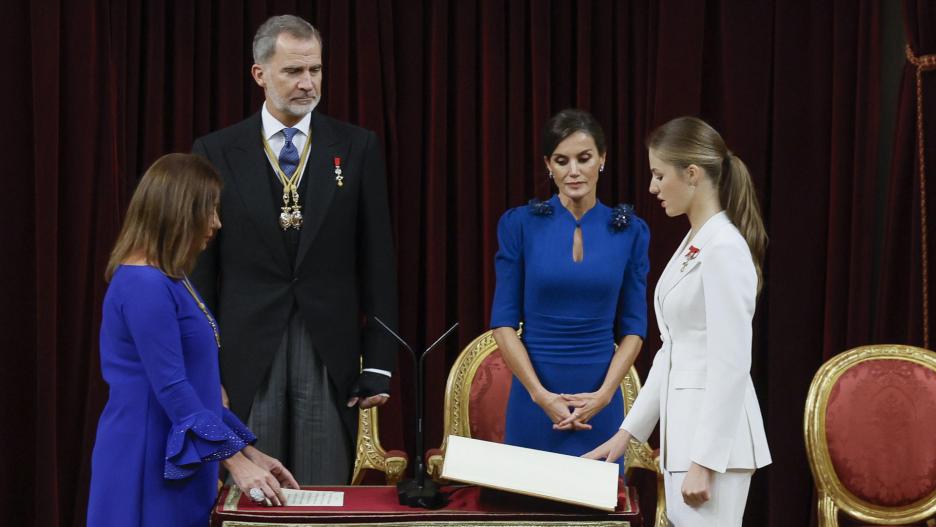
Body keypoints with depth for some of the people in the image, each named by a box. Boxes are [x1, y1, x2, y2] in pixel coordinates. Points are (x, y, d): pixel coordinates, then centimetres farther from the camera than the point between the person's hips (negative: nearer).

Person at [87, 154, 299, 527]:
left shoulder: (170, 281, 13)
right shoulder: (144, 283, -17)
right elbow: (171, 388, -20)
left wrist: (250, 453, 13)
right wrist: (235, 461, -18)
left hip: (175, 464, 9)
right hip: (149, 467, -9)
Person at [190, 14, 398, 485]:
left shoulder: (357, 148, 4)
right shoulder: (216, 153, 3)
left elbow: (377, 262, 4)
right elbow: (200, 268, 4)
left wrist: (379, 363, -1)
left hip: (330, 357, 0)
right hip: (247, 356, 0)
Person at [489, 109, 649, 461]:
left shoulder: (629, 231, 3)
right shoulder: (520, 224, -1)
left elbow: (633, 326, 4)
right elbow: (504, 321, -3)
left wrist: (605, 393, -10)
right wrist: (541, 395, -12)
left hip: (600, 404, 1)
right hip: (535, 399, -1)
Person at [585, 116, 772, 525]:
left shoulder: (724, 248, -16)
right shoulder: (693, 245, 14)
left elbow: (730, 364, -20)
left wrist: (704, 461, -21)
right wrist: (629, 429, 17)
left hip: (714, 434, -10)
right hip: (687, 427, 10)